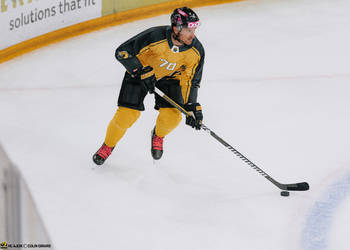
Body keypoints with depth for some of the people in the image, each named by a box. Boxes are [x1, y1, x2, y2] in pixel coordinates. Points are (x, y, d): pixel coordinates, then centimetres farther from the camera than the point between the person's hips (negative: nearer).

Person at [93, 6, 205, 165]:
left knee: (172, 115, -15)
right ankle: (108, 146, 16)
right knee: (127, 113, -12)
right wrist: (142, 72, -32)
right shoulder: (154, 37, -36)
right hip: (139, 71, -3)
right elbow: (122, 52, -27)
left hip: (169, 76, 3)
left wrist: (192, 106, -22)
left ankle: (158, 136, 21)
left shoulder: (196, 51, -24)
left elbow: (190, 80, -12)